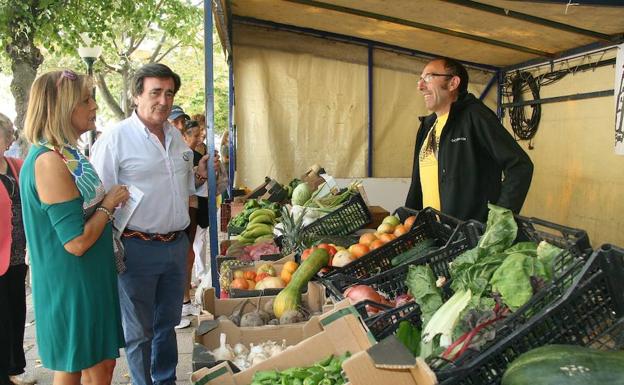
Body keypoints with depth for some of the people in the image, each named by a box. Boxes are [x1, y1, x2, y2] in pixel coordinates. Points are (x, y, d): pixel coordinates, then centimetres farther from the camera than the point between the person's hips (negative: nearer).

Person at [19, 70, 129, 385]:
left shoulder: (68, 155, 8)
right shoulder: (49, 161, -22)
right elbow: (77, 241, -24)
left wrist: (107, 200, 6)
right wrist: (108, 205, -12)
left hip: (89, 278, 9)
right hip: (70, 285, -9)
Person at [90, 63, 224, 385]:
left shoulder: (175, 136, 10)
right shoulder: (115, 138, -12)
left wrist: (199, 176, 0)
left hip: (177, 245, 7)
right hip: (137, 248, -6)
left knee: (168, 322, 20)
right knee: (139, 331, 8)